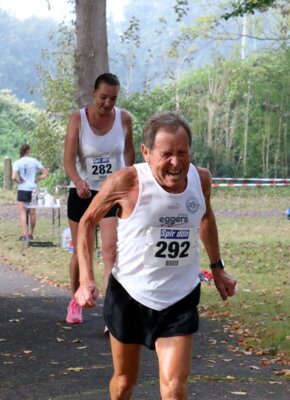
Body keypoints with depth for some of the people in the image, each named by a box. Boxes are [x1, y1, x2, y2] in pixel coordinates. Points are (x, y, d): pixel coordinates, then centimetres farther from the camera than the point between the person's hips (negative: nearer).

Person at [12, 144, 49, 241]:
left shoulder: (17, 163, -8)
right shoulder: (34, 161, 1)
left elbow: (13, 177, -20)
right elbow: (45, 173, 3)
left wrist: (19, 181, -3)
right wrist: (37, 179, 4)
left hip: (22, 190, -3)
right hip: (33, 190, 3)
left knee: (23, 212, -1)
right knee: (32, 213, 12)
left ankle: (24, 235, -11)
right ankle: (30, 234, 19)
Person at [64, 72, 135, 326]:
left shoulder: (124, 118, -6)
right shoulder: (78, 119, -12)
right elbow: (69, 158, -20)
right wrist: (78, 181, -39)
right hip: (82, 193, 0)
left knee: (111, 252, -13)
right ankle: (75, 302, 34)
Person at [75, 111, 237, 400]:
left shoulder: (201, 179, -9)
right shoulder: (127, 181, -20)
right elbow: (87, 222, -5)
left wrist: (217, 268, 17)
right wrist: (86, 280, -12)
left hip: (181, 298, 2)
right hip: (129, 295, -1)